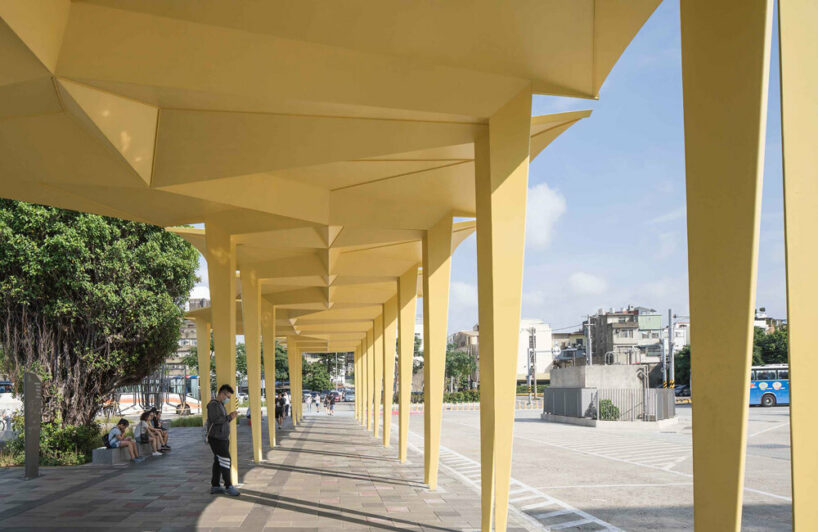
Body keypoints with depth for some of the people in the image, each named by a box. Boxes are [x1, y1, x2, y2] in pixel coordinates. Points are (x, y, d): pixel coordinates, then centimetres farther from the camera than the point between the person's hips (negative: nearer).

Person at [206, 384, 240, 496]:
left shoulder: (221, 404, 19)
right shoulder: (213, 404, -12)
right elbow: (215, 420, -23)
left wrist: (230, 416, 4)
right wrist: (229, 417, -15)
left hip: (222, 438, 10)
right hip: (216, 438, -10)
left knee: (218, 462, 10)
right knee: (225, 460, -11)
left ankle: (215, 486, 14)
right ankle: (228, 486, -8)